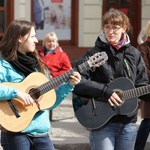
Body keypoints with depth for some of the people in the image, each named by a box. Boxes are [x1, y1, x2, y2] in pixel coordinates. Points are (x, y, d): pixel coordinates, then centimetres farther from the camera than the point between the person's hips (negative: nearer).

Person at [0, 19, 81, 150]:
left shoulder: (37, 65, 13)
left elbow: (50, 101, 16)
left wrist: (69, 85, 6)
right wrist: (15, 93, -29)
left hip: (41, 132, 6)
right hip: (16, 133, -6)